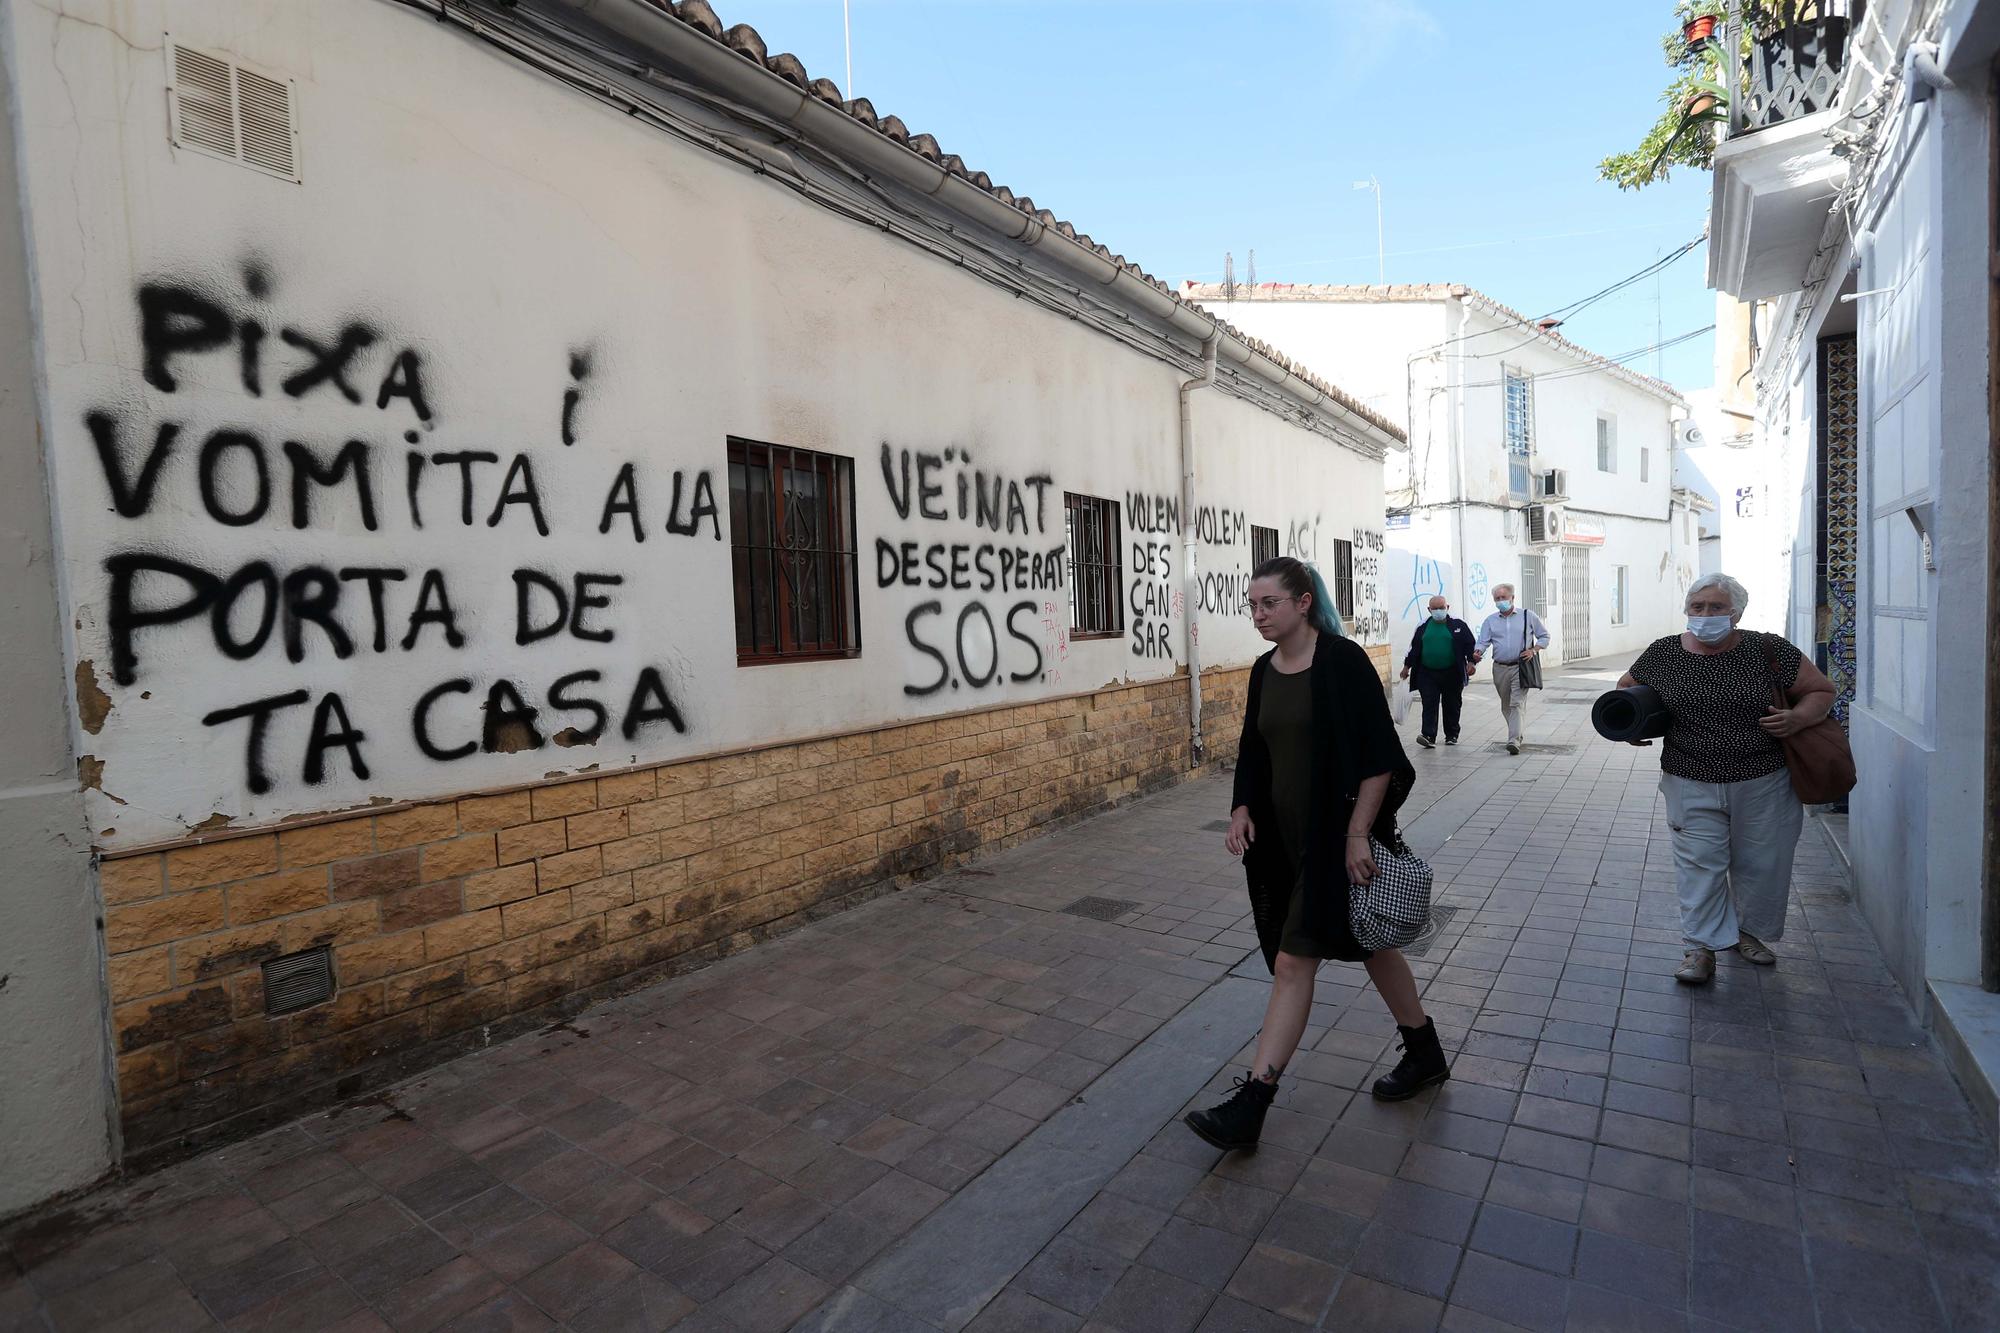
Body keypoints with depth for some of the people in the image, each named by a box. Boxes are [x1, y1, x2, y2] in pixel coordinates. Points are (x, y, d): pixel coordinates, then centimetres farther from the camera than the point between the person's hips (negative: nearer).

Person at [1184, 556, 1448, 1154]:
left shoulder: (1343, 661, -15)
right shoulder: (1264, 670, 7)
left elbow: (1379, 756, -16)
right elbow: (1253, 752, 15)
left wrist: (1358, 833, -20)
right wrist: (1241, 810, 2)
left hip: (1337, 835, -7)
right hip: (1284, 835, 7)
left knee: (1293, 961, -6)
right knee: (1369, 944, 20)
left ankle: (1251, 1105, 1)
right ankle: (1425, 1054, 40)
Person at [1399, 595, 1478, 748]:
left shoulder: (1458, 625, 2)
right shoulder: (1423, 627, 9)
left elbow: (1470, 644, 2)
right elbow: (1414, 648, 14)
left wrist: (1471, 662, -9)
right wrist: (1407, 666, 13)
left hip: (1452, 674, -1)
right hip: (1427, 674, 1)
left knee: (1452, 706, 8)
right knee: (1429, 705, -8)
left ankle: (1452, 736, 22)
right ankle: (1428, 736, -13)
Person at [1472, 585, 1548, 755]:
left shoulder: (1527, 616, 3)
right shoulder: (1490, 620, 9)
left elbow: (1544, 636, 10)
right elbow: (1483, 642, 1)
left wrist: (1533, 650, -7)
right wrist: (1478, 652, -21)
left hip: (1521, 667, -4)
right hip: (1500, 669, 4)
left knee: (1517, 703, -15)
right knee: (1506, 706, 12)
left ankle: (1514, 741, -22)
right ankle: (1521, 736, 30)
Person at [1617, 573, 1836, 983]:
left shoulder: (1768, 651, -5)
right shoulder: (1662, 654, -2)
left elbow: (1821, 690, 6)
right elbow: (1626, 688, 15)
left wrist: (1798, 717, -14)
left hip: (1763, 783, 1)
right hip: (1692, 784, 0)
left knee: (1760, 862, 13)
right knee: (1699, 863, 0)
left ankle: (1747, 932, 35)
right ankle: (1702, 948, 9)